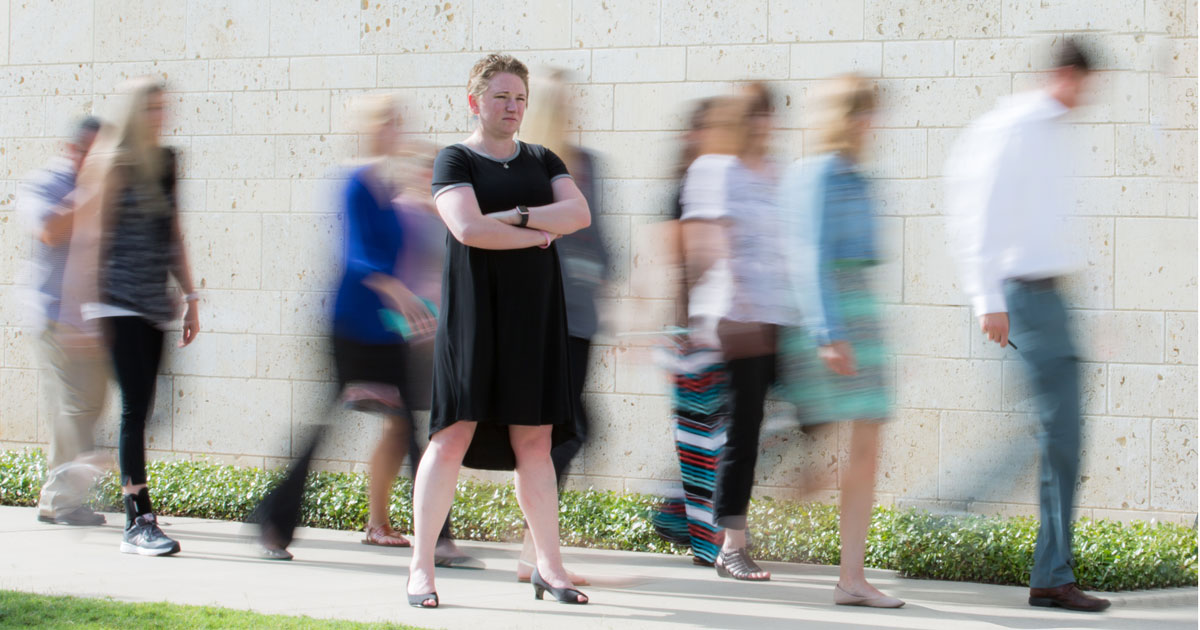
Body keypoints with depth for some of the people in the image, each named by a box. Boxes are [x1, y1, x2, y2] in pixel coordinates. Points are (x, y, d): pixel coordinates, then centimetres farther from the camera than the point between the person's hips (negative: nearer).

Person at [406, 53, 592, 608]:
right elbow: (468, 229, -15)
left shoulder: (542, 162, 16)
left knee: (535, 439, 4)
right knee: (454, 434, -8)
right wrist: (537, 235, -6)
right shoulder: (455, 161, 1)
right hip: (473, 313, -4)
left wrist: (515, 216, -11)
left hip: (533, 316, 4)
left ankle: (549, 567, 7)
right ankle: (420, 567, -3)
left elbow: (579, 214, -1)